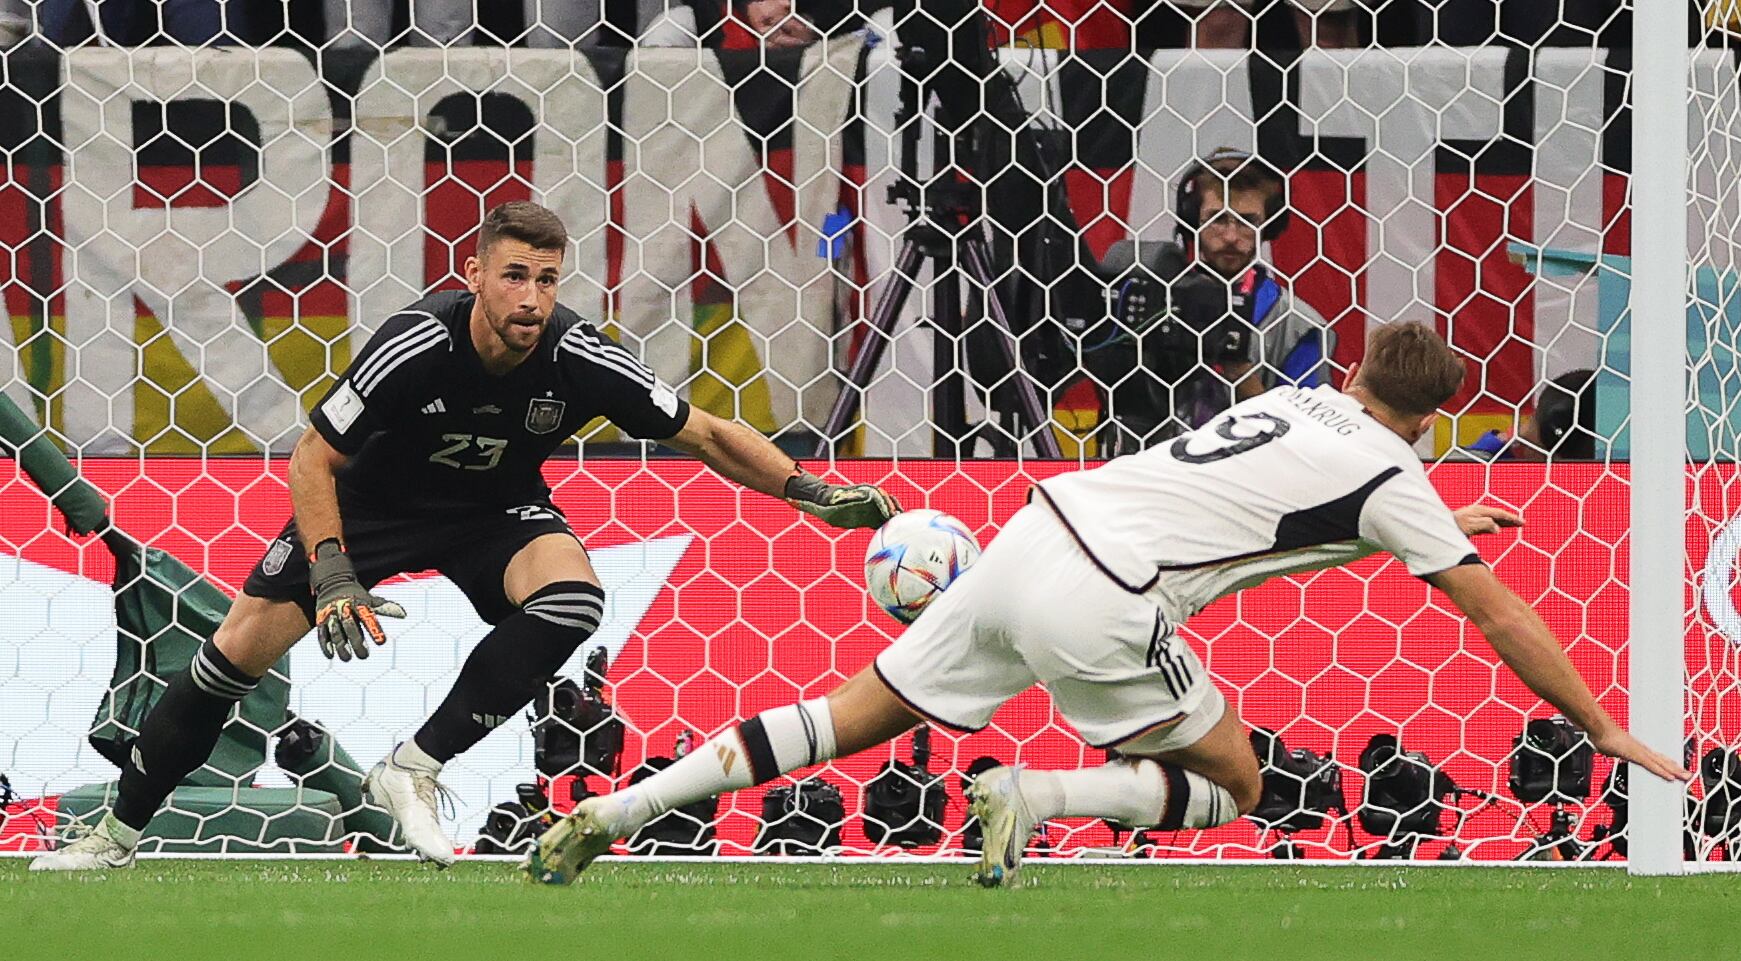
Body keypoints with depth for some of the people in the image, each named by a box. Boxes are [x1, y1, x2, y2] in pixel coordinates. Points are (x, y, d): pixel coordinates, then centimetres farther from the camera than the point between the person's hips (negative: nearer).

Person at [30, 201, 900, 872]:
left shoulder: (581, 361, -27)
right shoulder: (415, 348, -32)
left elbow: (705, 436, -14)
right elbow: (312, 460, -21)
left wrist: (813, 491, -21)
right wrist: (331, 574, -32)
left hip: (495, 509, 1)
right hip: (374, 500, -1)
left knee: (571, 598, -30)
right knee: (240, 647, -7)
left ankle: (412, 771, -21)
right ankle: (119, 829, 11)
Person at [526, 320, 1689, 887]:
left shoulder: (1303, 400, 20)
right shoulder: (1391, 476, 1)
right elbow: (1504, 621, 4)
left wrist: (1441, 524, 53)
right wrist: (1611, 735, 12)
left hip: (1033, 535, 7)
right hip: (1102, 602, -7)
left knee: (852, 718, 13)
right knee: (1233, 785, 11)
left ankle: (615, 811, 4)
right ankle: (1034, 797, -11)